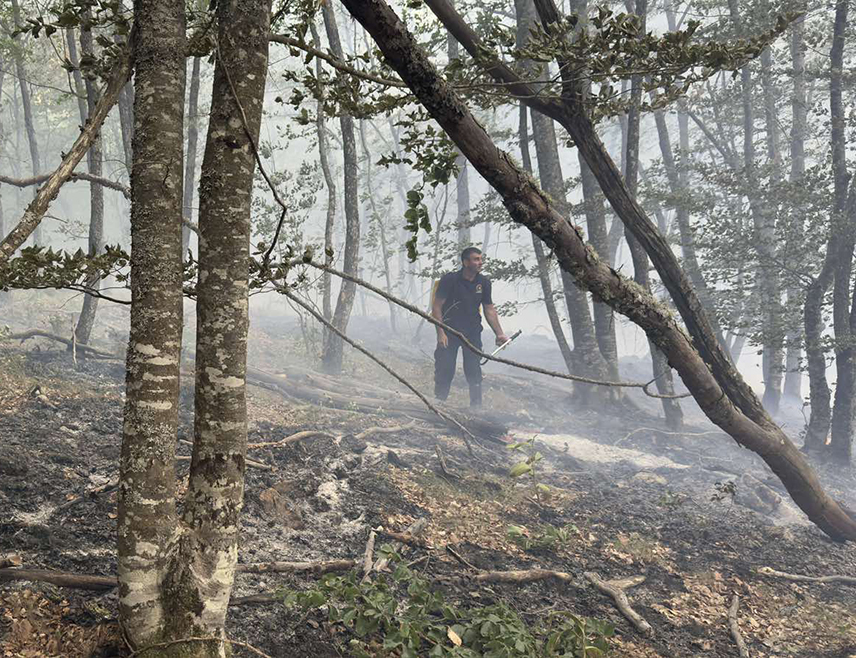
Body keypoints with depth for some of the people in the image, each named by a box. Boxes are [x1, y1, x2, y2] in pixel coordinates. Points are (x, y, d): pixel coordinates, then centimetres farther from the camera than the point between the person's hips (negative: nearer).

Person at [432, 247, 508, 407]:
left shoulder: (484, 282, 2)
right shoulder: (449, 279, -12)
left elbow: (489, 310, 10)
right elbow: (436, 307, -10)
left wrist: (499, 334, 3)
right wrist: (441, 333, -17)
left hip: (473, 332, 3)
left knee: (474, 370, 0)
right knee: (445, 370, -1)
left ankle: (476, 405, 9)